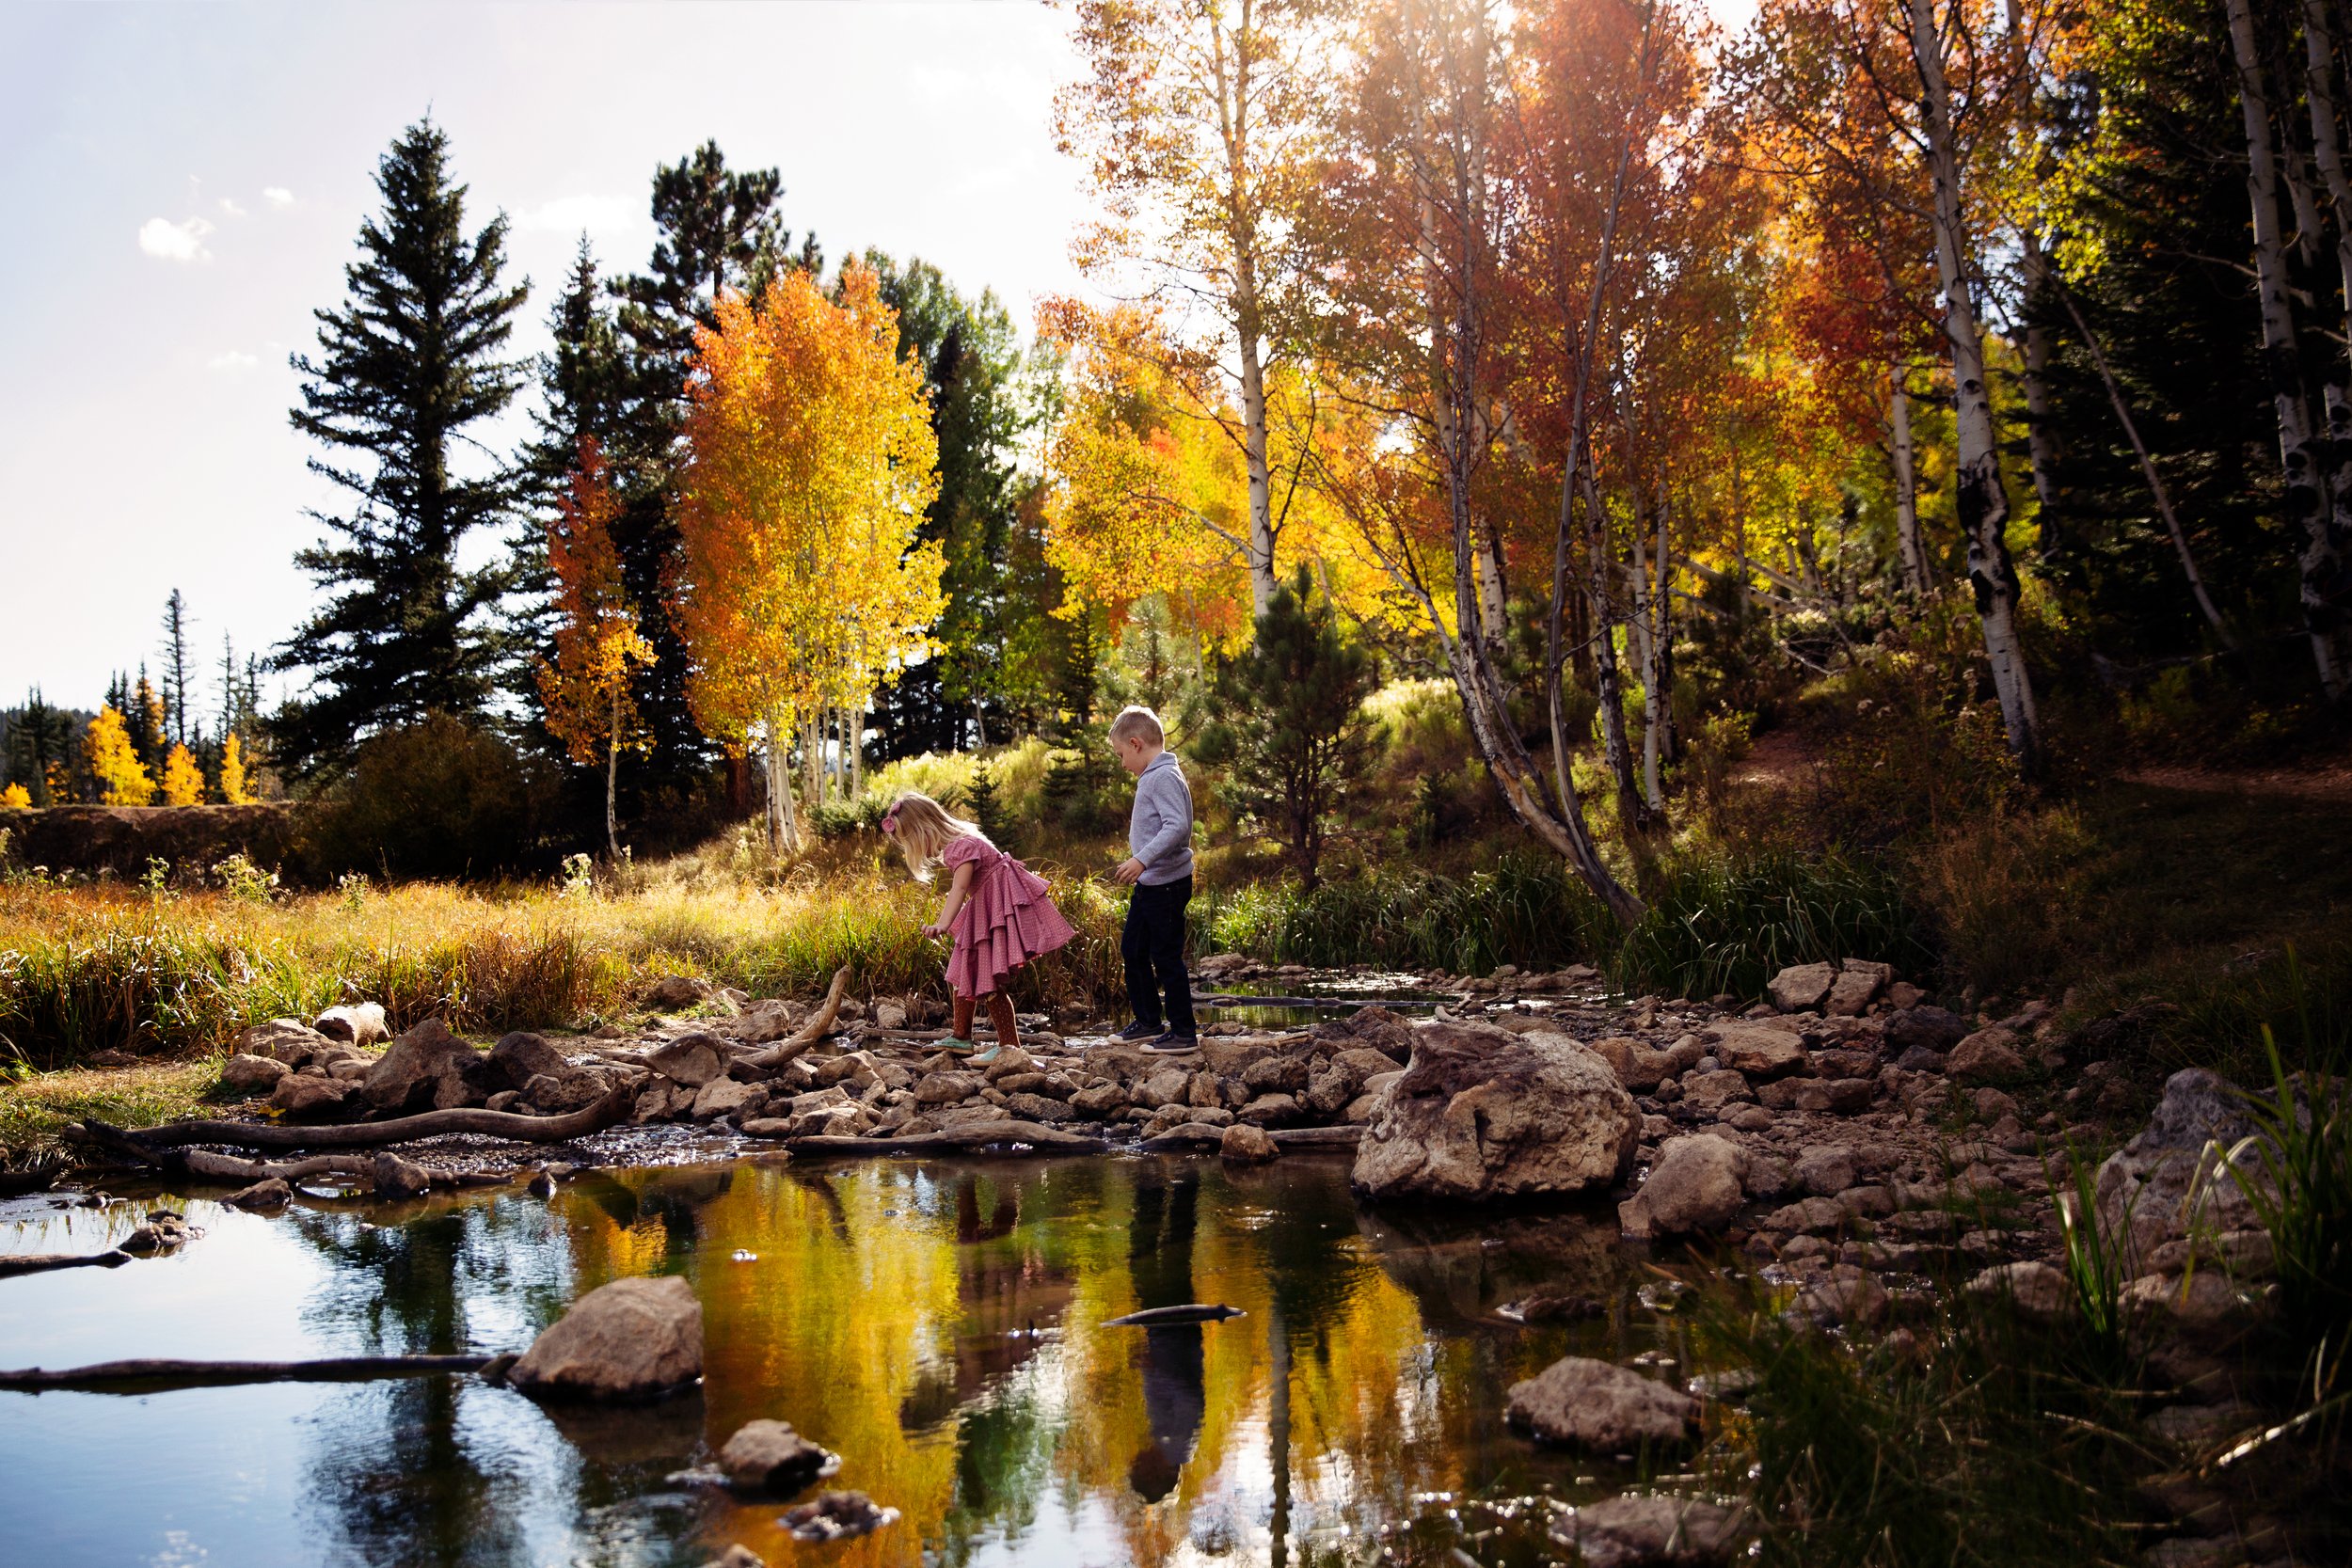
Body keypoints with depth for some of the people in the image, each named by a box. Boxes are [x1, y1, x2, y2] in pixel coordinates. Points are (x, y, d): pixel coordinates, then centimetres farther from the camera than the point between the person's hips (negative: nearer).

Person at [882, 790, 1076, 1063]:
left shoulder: (962, 846, -25)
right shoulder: (952, 845, 5)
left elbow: (959, 888, -41)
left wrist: (942, 925, -54)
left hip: (1002, 908, -11)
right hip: (984, 909, 11)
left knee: (989, 981, -12)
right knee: (963, 973, 17)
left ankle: (1010, 1046, -6)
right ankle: (961, 1039, 27)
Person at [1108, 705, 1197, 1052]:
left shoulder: (1164, 777, -18)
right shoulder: (1151, 777, 13)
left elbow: (1177, 826, -28)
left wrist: (1142, 859, -33)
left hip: (1167, 883, -11)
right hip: (1149, 883, 11)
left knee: (1166, 957, -5)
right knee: (1133, 949, 17)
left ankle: (1183, 1032, 4)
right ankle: (1149, 1021, 29)